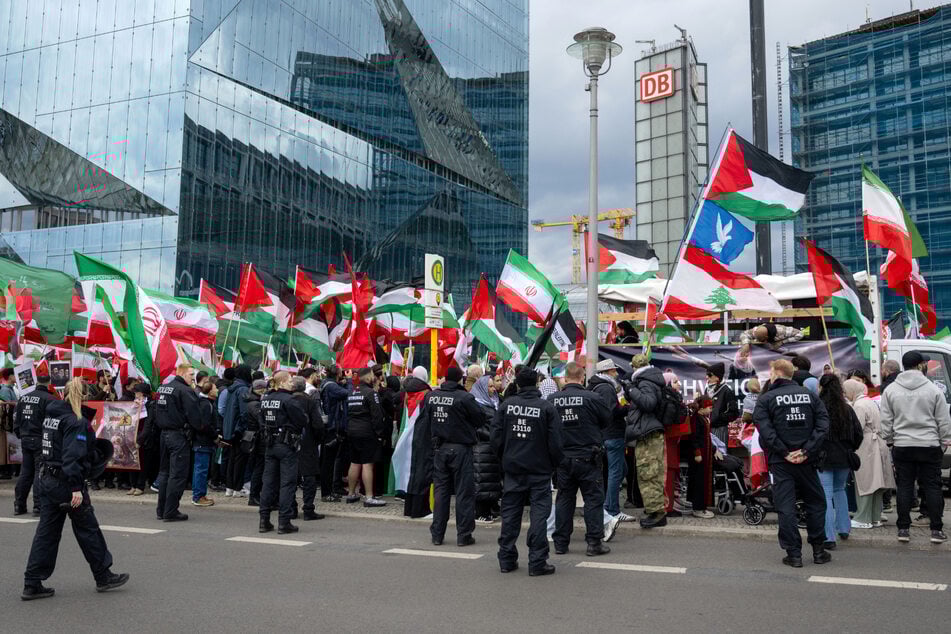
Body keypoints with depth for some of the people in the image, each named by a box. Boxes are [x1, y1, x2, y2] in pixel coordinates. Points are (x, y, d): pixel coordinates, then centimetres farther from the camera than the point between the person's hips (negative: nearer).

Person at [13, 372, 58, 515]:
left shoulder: (23, 398, 9)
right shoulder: (50, 399, -14)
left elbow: (16, 419, 14)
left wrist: (20, 435, 21)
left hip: (25, 440, 7)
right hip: (40, 440, -6)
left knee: (25, 473, 14)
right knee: (40, 472, -1)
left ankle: (19, 505, 18)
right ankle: (38, 506, -1)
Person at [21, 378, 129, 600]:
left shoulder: (51, 416, 10)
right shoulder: (76, 421, -17)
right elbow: (73, 457, -24)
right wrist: (76, 488, -25)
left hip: (46, 480, 8)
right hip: (65, 482, -8)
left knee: (47, 531, 11)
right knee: (87, 528, 5)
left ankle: (32, 584, 11)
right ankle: (103, 577, 16)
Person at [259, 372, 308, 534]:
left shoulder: (265, 399, 8)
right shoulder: (288, 399, -15)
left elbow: (262, 422, 15)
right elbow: (303, 420, -14)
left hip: (270, 445, 7)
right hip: (287, 445, -7)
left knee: (268, 481, 11)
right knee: (287, 483, -2)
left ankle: (264, 521, 15)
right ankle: (284, 523, -2)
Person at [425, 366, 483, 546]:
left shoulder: (431, 396, 0)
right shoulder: (465, 398, -15)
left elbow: (425, 418, 9)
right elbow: (479, 420, -7)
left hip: (439, 448, 5)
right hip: (460, 448, -5)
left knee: (440, 490, 11)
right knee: (464, 492, 4)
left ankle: (437, 534, 15)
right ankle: (463, 535, 7)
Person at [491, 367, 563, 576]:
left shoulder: (506, 405, -1)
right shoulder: (547, 408, -10)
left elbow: (496, 437, 2)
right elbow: (555, 442, -10)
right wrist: (554, 465, 6)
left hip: (512, 468, 3)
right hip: (539, 470, -3)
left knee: (510, 513, 11)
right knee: (539, 514, 2)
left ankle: (506, 559, 17)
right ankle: (537, 562, 2)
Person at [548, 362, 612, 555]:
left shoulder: (552, 400, -4)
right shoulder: (592, 398, -13)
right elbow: (607, 421, 0)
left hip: (562, 458, 4)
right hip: (587, 457, -3)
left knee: (564, 499, 12)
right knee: (593, 499, 6)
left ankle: (560, 543, 16)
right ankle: (594, 542, 6)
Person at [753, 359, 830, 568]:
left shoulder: (766, 399, -4)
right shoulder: (809, 395, 5)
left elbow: (764, 429, -16)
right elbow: (823, 424, -4)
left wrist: (784, 452, -12)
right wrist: (806, 450, -8)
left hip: (780, 462, -3)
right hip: (806, 461, 3)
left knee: (786, 507, 2)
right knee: (815, 503, 16)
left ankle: (794, 554, 2)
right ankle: (819, 551, 19)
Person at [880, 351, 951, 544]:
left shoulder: (890, 390, 1)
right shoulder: (933, 390, -4)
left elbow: (886, 421, 3)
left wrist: (889, 440, 13)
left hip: (902, 446, 1)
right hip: (930, 445, -1)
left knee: (904, 487, 6)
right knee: (932, 486, 6)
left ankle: (903, 529, 8)